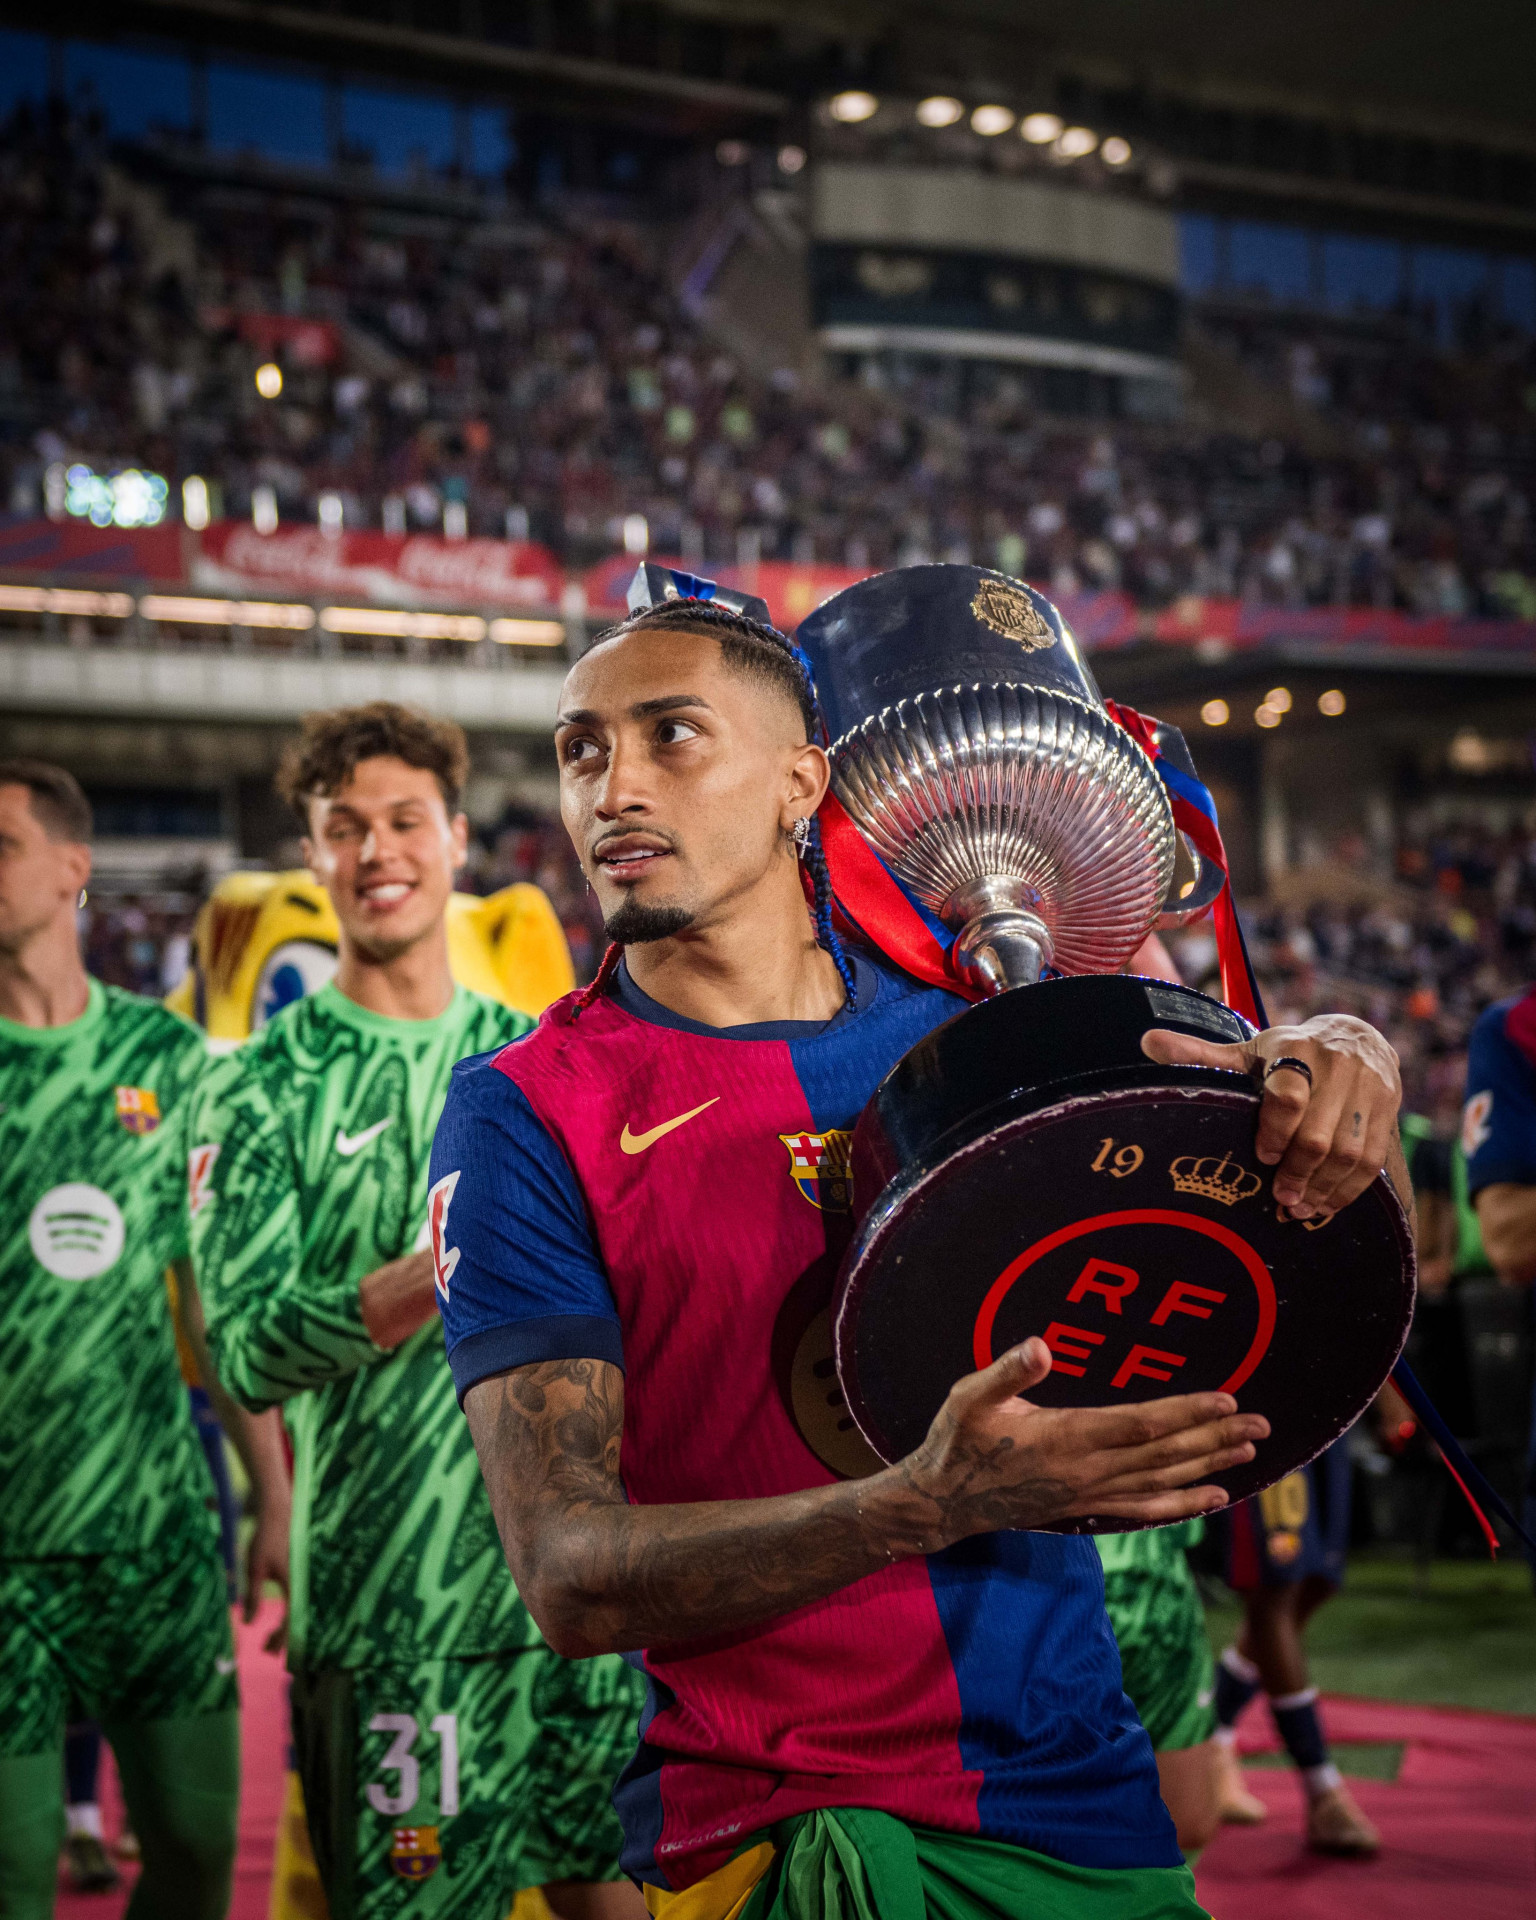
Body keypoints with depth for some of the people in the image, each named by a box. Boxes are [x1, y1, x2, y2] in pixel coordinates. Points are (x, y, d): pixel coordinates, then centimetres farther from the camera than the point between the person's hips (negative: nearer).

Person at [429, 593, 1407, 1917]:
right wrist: (934, 1506, -30)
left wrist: (1335, 1056, -11)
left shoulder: (962, 1016, 4)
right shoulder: (527, 1115, -7)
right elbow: (572, 1578, -15)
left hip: (1086, 1804, 4)